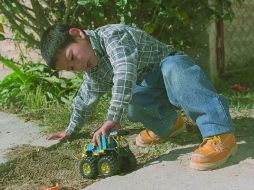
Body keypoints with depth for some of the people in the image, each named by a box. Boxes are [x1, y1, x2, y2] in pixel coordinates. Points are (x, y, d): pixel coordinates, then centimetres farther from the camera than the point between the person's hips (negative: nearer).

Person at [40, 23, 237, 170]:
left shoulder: (112, 35, -24)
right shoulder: (93, 72, 4)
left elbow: (125, 74, -40)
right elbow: (85, 98, 22)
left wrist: (113, 119, -46)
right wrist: (71, 130, 30)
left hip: (173, 67, -7)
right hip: (151, 88, 7)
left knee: (171, 68, -42)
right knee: (128, 104, -25)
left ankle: (220, 135, -53)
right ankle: (167, 124, 2)